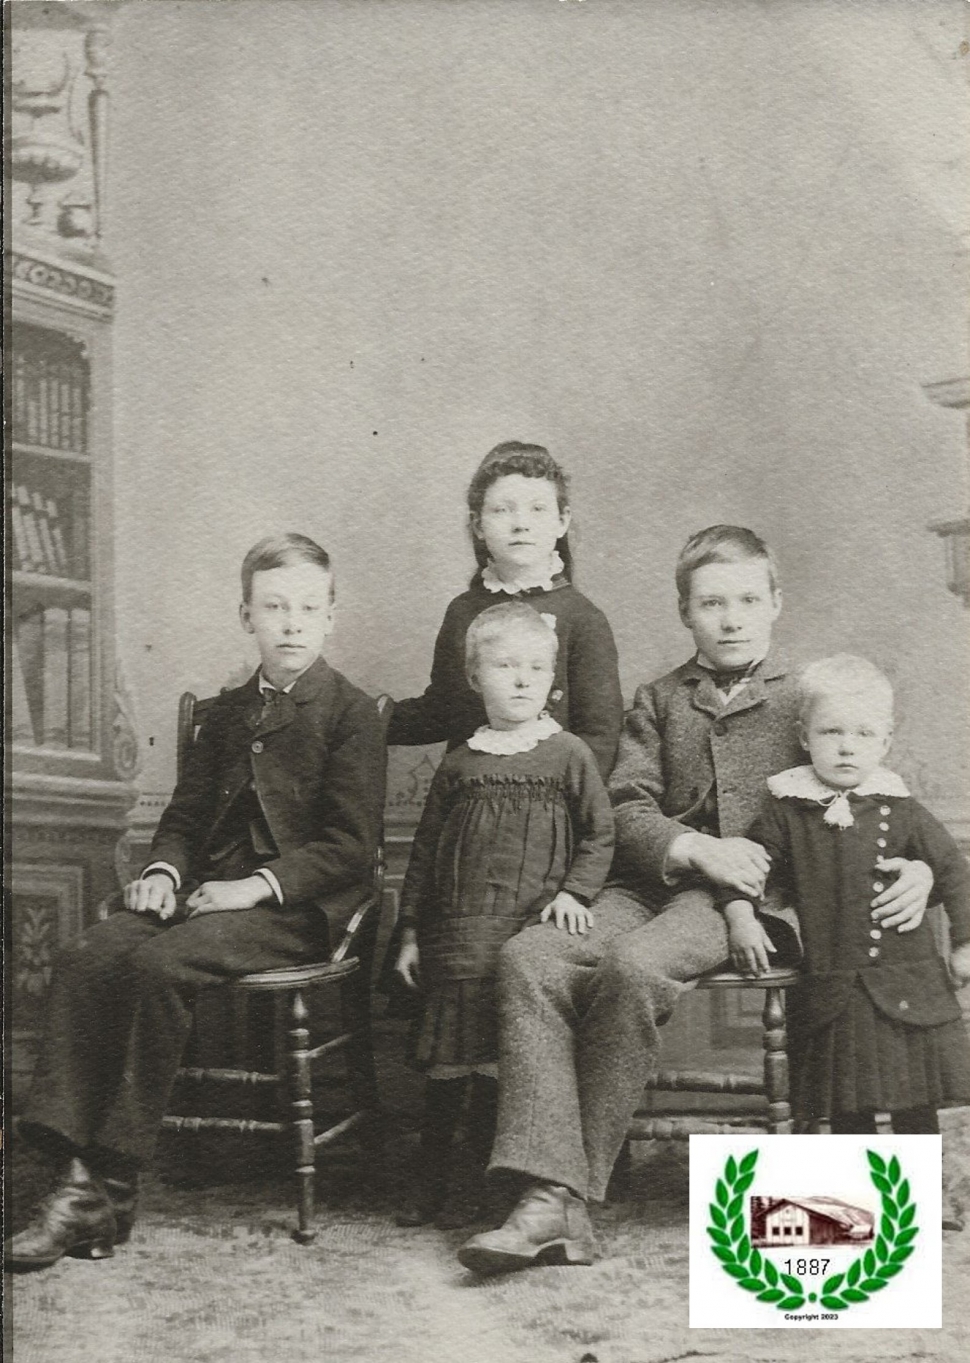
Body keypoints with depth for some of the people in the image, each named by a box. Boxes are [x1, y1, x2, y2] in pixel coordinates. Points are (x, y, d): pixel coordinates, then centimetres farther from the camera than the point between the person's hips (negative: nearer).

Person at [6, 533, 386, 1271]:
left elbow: (349, 847, -7)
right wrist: (165, 871, -1)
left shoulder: (352, 713, 1)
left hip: (294, 907, -6)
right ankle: (77, 1174, -26)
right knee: (83, 961, -21)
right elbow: (186, 813, 21)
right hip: (207, 891, 6)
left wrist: (259, 885, -19)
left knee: (158, 965, -31)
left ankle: (112, 1185, -23)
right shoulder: (227, 712, 22)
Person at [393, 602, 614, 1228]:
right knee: (446, 1065, 6)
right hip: (457, 936, 2)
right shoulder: (459, 765, 10)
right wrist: (411, 932, 12)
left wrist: (575, 892, -8)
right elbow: (425, 853, 14)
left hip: (532, 931, -2)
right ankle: (429, 1185, 19)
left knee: (504, 1064, -1)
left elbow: (599, 834, 7)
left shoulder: (567, 754, 3)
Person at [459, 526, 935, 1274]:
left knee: (634, 965, -35)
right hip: (650, 887, 3)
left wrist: (917, 866, -9)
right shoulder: (658, 702, 22)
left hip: (750, 899, -3)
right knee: (529, 957, -26)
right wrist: (694, 847, -12)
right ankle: (549, 1200, -31)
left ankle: (577, 1185, -22)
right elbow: (626, 809, 9)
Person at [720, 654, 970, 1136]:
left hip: (907, 986, 0)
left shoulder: (900, 811, 0)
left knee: (916, 1108, 6)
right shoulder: (785, 811, 0)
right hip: (832, 990, 0)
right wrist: (741, 916, -8)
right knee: (847, 1109, 7)